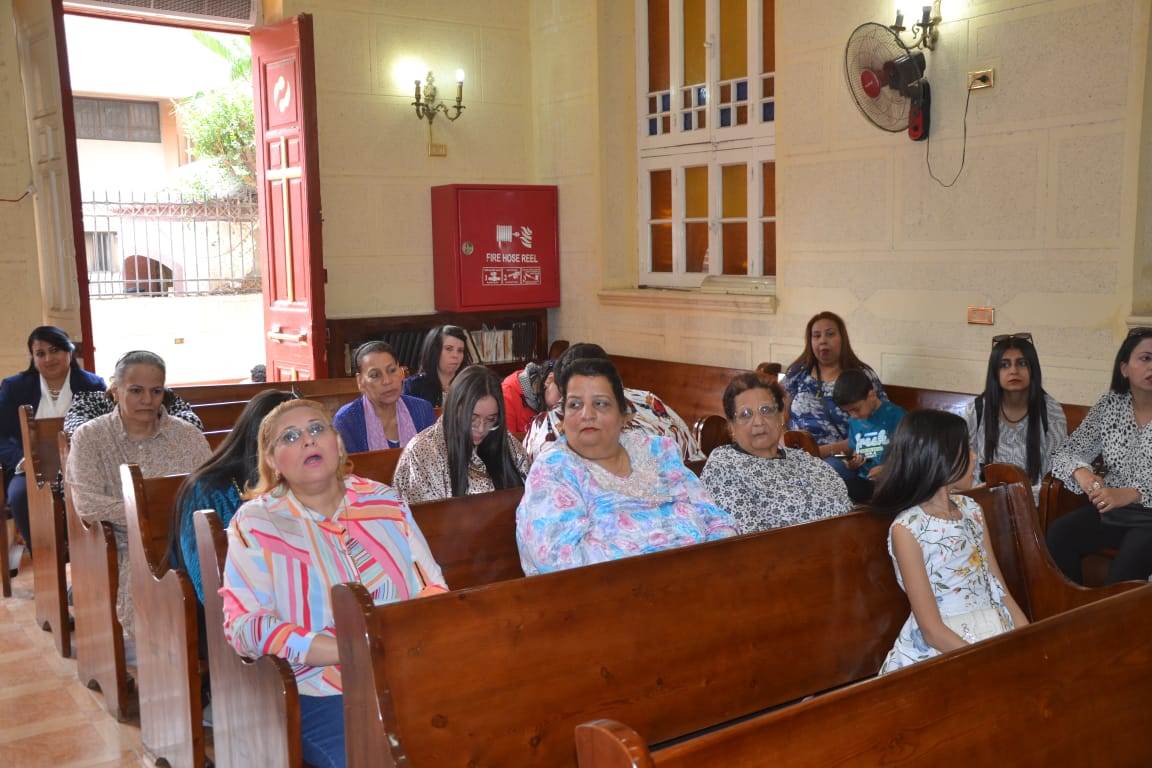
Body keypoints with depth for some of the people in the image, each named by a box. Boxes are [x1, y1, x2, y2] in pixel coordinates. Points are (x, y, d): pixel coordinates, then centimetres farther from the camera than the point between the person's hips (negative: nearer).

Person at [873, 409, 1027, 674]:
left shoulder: (970, 509, 8)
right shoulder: (907, 529, -12)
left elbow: (1001, 593, 9)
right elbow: (932, 630, -13)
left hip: (996, 634, 6)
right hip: (941, 651, -6)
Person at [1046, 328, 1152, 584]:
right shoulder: (1110, 404, 5)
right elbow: (1066, 453, 2)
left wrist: (1131, 494, -27)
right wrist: (1082, 473, -20)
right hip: (1109, 509, 4)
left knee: (1127, 566, -31)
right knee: (1058, 535, -22)